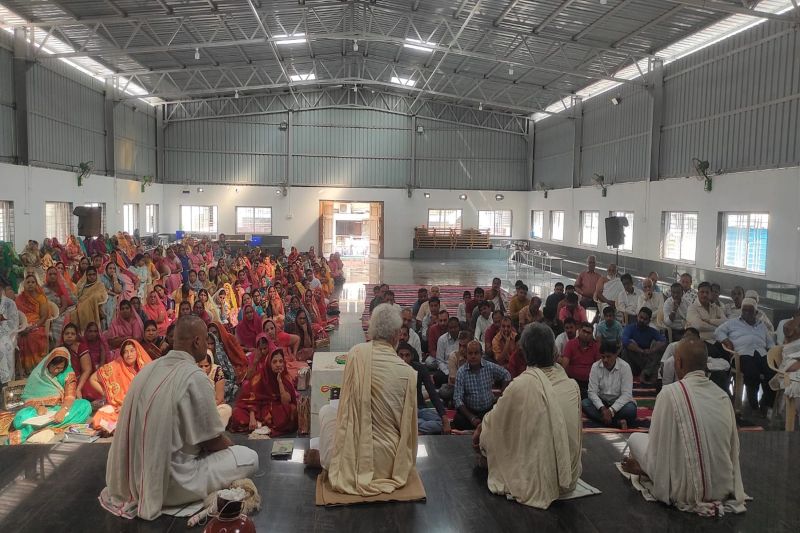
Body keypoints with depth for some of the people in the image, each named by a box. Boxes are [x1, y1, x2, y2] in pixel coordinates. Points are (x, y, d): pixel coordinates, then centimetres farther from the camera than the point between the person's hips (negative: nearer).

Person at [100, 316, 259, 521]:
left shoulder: (149, 368, 5)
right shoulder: (194, 376, -19)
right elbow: (212, 440, -11)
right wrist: (230, 445, 12)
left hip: (136, 477, 8)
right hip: (171, 482, -8)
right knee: (249, 457, 0)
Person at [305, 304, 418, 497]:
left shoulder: (356, 353, -13)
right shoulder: (408, 373, -14)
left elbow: (348, 399, 4)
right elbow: (409, 423, -2)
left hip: (350, 463, 0)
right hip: (388, 465, 0)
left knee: (327, 410, 25)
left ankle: (324, 458, 36)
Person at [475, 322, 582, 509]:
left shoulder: (520, 385, -20)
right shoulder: (572, 386, -6)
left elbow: (495, 420, -4)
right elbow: (576, 429, 8)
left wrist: (479, 431, 19)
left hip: (536, 480, -5)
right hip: (568, 477, 5)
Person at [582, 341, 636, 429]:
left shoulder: (625, 367, -14)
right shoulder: (595, 366, -8)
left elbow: (626, 394, -19)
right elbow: (592, 392, -13)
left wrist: (611, 410, -30)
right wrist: (602, 408, -30)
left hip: (620, 402, -3)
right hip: (601, 401, 3)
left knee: (630, 409, -34)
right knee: (585, 403, -26)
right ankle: (617, 422, -31)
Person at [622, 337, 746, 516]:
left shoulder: (670, 392, -16)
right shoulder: (723, 396, -1)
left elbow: (658, 446, -12)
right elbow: (733, 449, 7)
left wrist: (642, 468, 7)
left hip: (688, 492, -6)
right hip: (725, 489, 6)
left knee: (635, 438, 11)